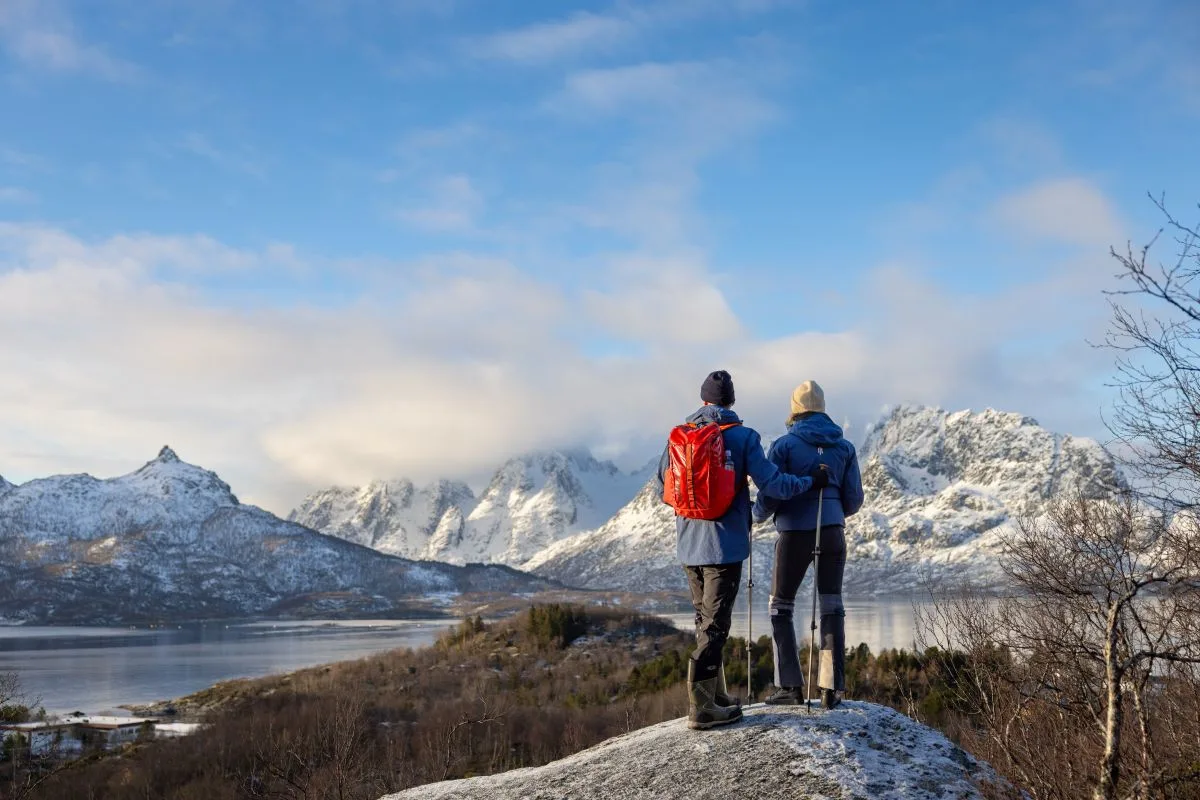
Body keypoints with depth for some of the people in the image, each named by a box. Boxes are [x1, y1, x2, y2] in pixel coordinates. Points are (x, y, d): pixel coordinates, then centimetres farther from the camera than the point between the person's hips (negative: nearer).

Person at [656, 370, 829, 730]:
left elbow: (662, 490, 11)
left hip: (689, 547, 5)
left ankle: (715, 696, 26)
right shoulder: (742, 437, -8)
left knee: (706, 621, 18)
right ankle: (702, 708, -3)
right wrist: (812, 481, 2)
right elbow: (772, 484, -13)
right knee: (715, 625, -2)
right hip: (724, 546, -5)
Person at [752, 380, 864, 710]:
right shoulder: (844, 447, 7)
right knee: (832, 607, 10)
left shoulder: (784, 444, -6)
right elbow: (853, 499, 7)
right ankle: (834, 688, 3)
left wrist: (757, 515, 12)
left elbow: (770, 494, -9)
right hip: (833, 532, 3)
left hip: (795, 533, -3)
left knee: (780, 606, 10)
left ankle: (791, 686, 5)